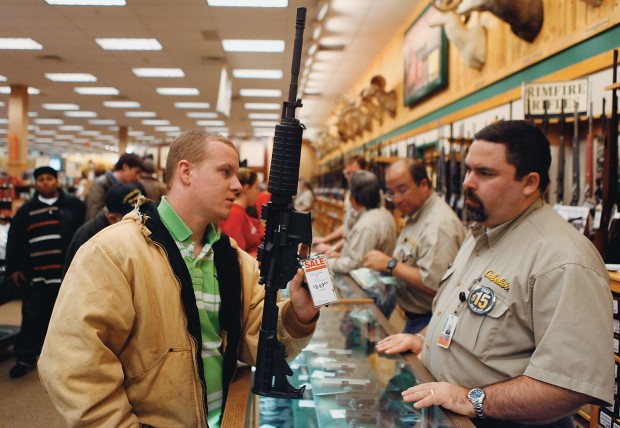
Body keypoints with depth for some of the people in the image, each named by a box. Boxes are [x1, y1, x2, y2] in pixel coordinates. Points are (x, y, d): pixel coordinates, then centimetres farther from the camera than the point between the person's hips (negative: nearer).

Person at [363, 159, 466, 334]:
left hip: (428, 321, -9)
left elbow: (433, 284, -30)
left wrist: (390, 264, -22)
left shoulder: (440, 223, -24)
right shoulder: (414, 216, 9)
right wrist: (383, 260, 1)